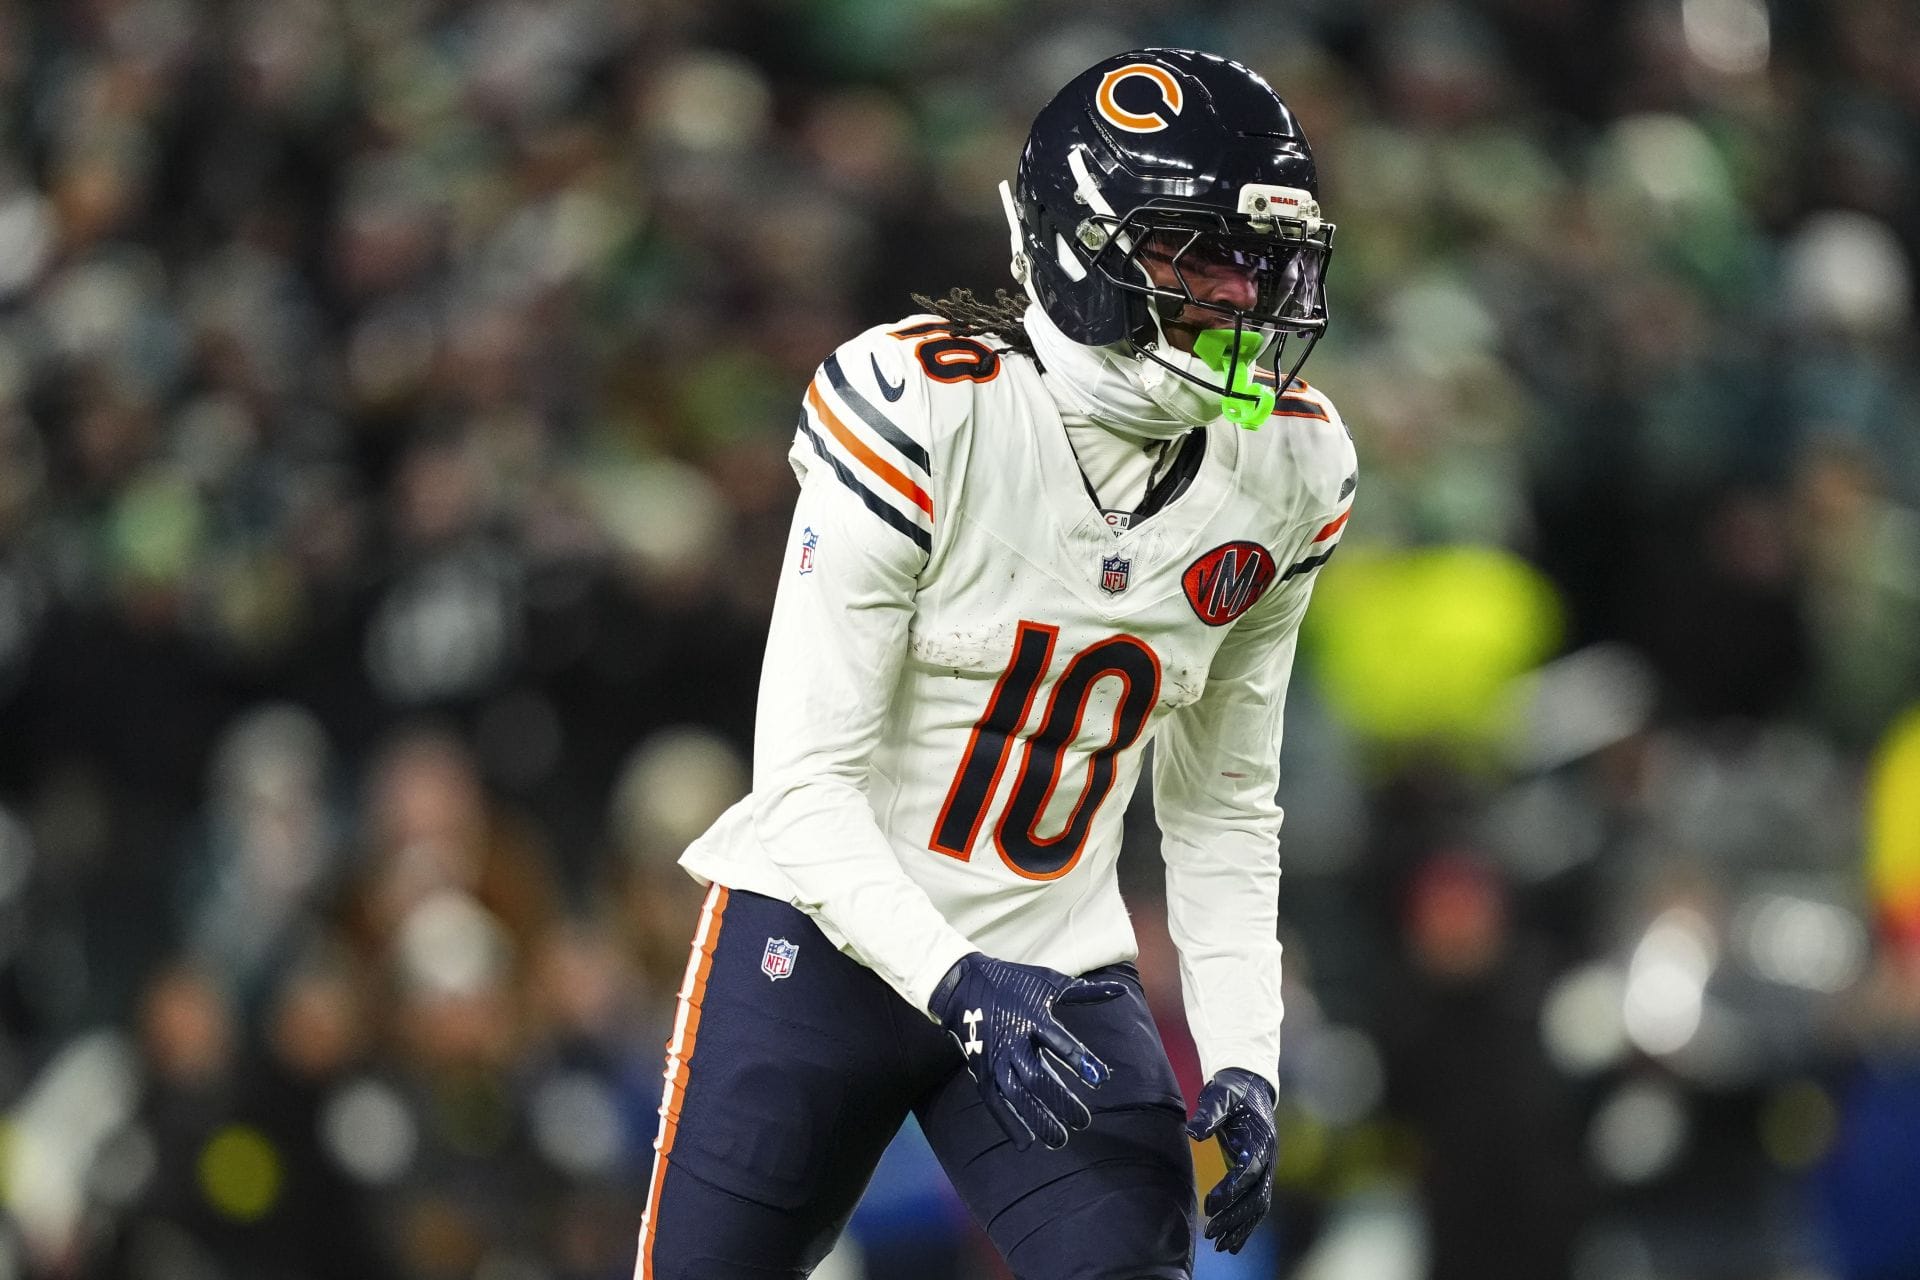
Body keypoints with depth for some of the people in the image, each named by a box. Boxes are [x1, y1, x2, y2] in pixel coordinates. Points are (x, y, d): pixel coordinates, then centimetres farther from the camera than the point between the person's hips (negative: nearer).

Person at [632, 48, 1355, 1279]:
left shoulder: (1285, 467, -3)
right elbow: (808, 781, -18)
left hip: (1061, 968, 4)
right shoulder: (922, 412, -19)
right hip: (827, 938, -4)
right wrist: (957, 986, -30)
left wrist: (1243, 1060, -1)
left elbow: (1222, 803, 9)